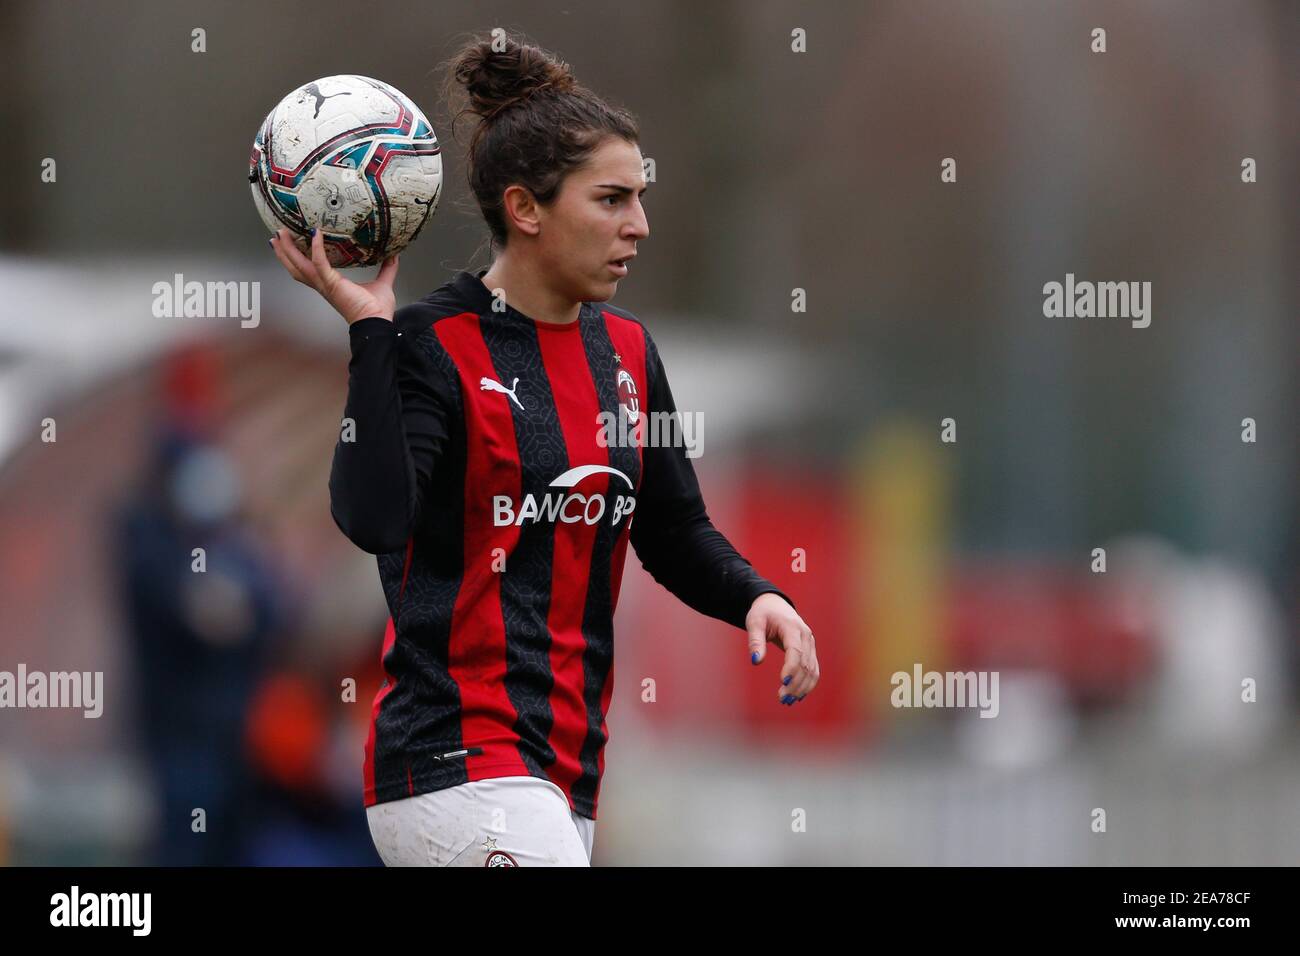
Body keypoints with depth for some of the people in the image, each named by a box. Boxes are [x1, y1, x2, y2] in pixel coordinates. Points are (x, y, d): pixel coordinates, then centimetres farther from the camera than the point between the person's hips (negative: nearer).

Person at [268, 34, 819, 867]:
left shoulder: (626, 352, 13)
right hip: (457, 760, -8)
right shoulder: (430, 346, -9)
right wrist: (369, 329, -25)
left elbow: (675, 533, 23)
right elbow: (371, 518, -24)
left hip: (567, 765, 8)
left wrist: (756, 596, 3)